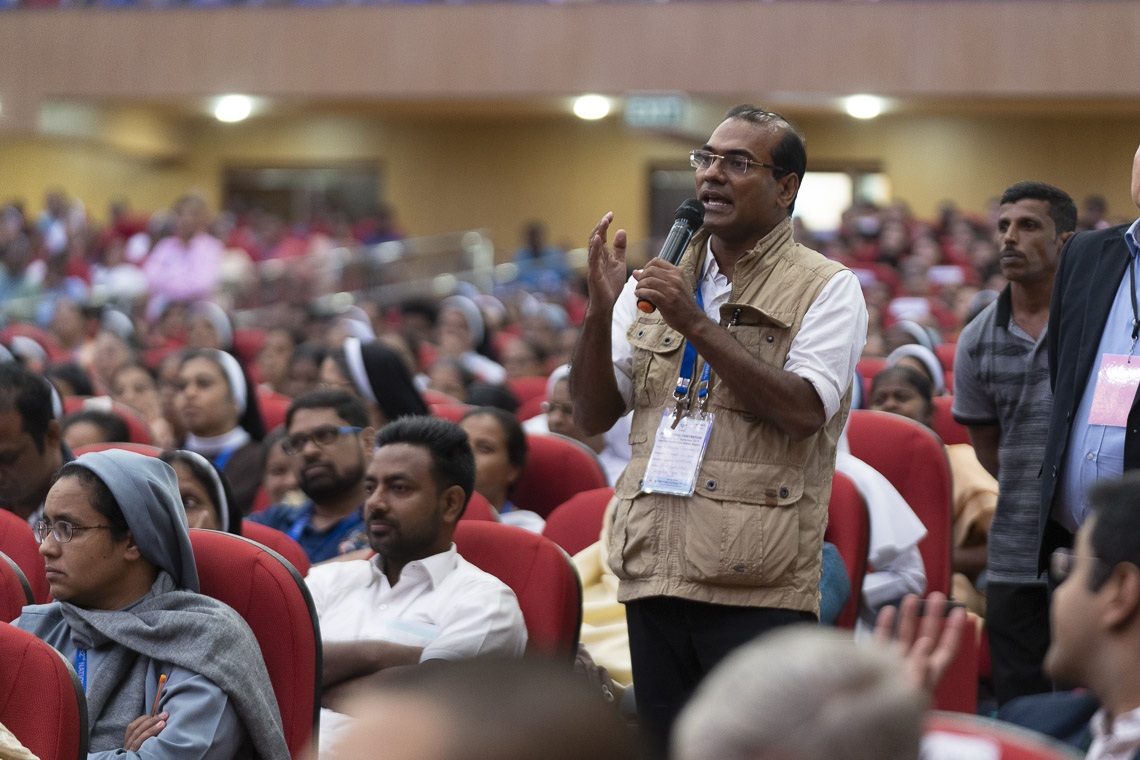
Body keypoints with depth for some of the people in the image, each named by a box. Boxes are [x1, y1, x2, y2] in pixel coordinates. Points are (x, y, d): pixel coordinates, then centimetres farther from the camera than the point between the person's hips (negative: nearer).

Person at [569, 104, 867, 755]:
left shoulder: (825, 289, 0)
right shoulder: (657, 283, 16)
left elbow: (802, 410, -16)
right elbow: (593, 415, 12)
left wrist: (697, 324, -17)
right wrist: (601, 311, -4)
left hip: (758, 587, -5)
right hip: (655, 576, 5)